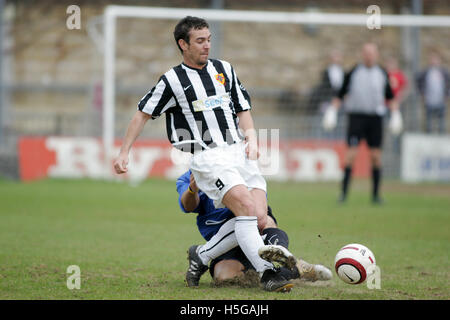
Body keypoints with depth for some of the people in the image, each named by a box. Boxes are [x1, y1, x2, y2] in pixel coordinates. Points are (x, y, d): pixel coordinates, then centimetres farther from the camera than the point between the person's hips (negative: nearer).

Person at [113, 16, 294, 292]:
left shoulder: (225, 69, 15)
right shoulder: (172, 80, 2)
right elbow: (143, 114, 11)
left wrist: (251, 137, 3)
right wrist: (124, 153, 9)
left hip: (240, 152, 5)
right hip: (207, 157, -5)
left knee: (260, 219, -11)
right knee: (246, 206, -27)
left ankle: (202, 256, 8)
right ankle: (267, 272, -27)